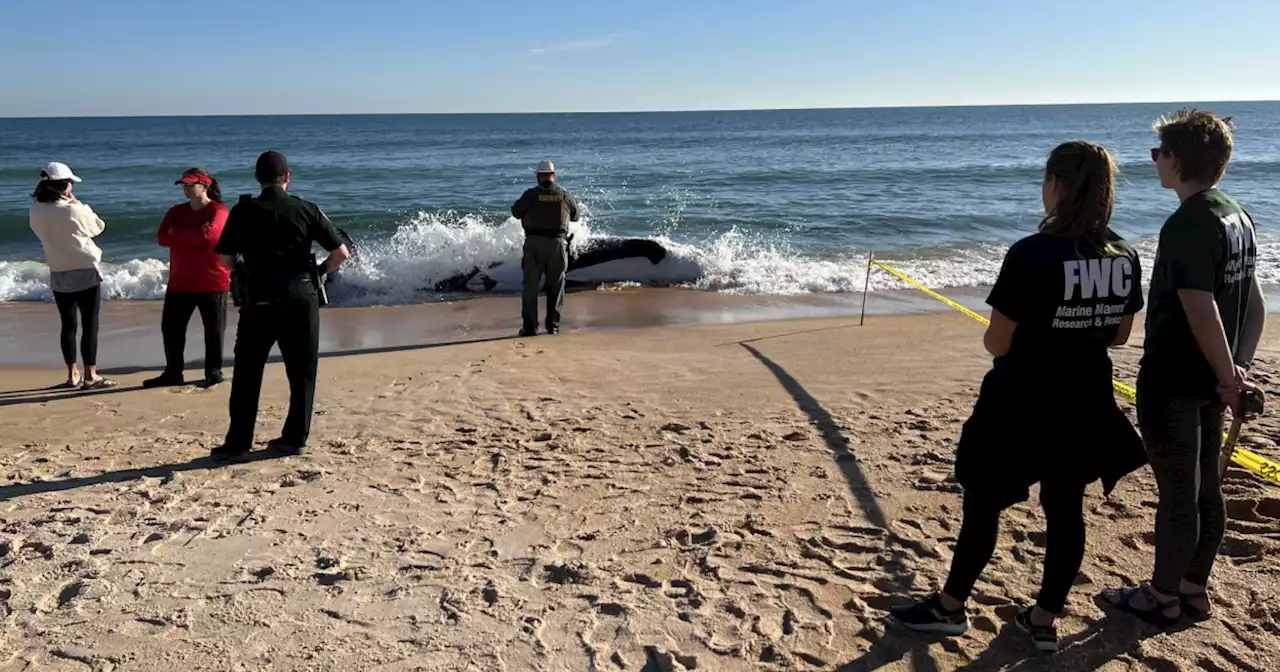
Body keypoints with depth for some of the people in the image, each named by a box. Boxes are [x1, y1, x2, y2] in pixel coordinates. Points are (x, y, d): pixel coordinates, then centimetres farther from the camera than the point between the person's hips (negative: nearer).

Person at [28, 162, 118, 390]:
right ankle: (90, 376, 1)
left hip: (58, 275, 6)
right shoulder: (75, 211, -18)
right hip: (86, 273, -5)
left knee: (68, 325, 13)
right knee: (90, 325, 0)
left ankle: (72, 374, 18)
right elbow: (98, 227, -2)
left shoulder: (36, 212, -2)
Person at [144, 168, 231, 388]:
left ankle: (214, 372, 16)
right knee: (171, 327, 8)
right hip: (180, 282, 6)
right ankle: (173, 373, 18)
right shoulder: (176, 211, 11)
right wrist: (194, 237, -16)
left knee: (213, 330, 4)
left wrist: (178, 235, -10)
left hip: (212, 282, -6)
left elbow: (208, 234, -25)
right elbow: (163, 238, -3)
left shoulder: (218, 211, -8)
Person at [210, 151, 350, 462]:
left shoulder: (242, 212, 0)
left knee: (246, 375, 7)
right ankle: (295, 439, 15)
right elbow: (341, 253, -3)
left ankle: (237, 444, 9)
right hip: (300, 299, 0)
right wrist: (318, 272, 13)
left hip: (258, 301, 0)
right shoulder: (307, 210, -1)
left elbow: (225, 260, 4)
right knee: (302, 373, 11)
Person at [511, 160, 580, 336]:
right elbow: (575, 216, 15)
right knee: (556, 286, 12)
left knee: (531, 285, 5)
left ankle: (530, 326, 1)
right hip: (558, 243, 1)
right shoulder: (566, 196, -1)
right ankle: (553, 325, 12)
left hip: (534, 243, -1)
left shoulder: (530, 194, -6)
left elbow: (516, 213, 7)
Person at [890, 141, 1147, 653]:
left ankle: (949, 607, 23)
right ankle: (1044, 621, 25)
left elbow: (997, 344, -17)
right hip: (1084, 405, 6)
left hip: (1022, 405, -6)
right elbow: (1119, 335, 10)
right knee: (1065, 510, 14)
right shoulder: (1125, 258, -1)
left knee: (983, 504, 8)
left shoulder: (1032, 255, -21)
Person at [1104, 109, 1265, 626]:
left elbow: (1202, 312, -24)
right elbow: (1255, 306, 12)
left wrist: (1228, 376, -13)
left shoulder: (1186, 225, -20)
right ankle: (1194, 590, 30)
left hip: (1172, 383, -9)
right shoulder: (1237, 217, 9)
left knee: (1177, 493, 3)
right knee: (1206, 488, 17)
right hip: (1208, 381, 9)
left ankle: (1164, 598, 17)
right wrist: (1237, 370, 9)